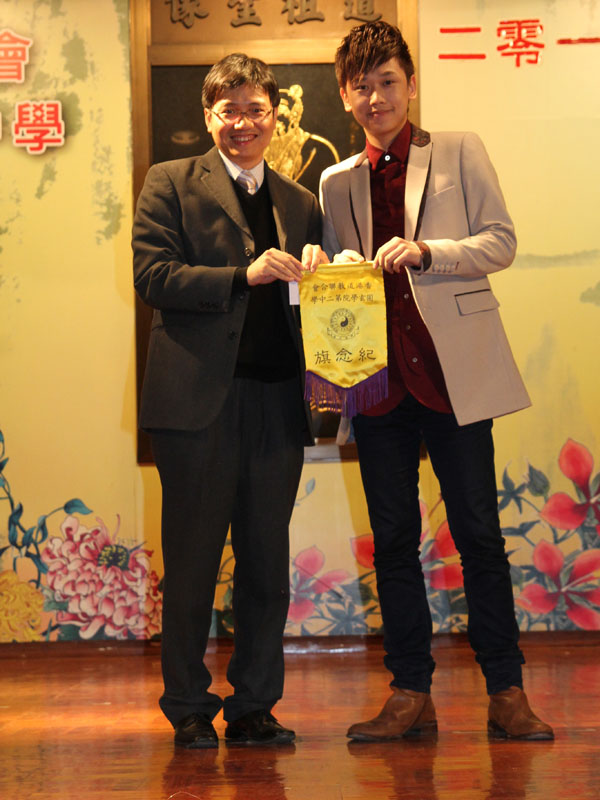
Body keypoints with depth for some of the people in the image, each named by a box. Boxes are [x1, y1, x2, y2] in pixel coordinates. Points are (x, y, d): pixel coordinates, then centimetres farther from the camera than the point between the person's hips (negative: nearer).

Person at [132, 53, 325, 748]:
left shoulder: (301, 204, 18)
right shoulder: (171, 184, 5)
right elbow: (151, 275, -8)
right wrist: (244, 275, -17)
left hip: (277, 402, 4)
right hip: (199, 398, -4)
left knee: (267, 561, 7)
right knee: (192, 561, 3)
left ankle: (254, 705, 19)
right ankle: (189, 708, 16)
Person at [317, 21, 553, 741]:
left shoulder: (460, 153, 7)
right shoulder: (336, 182, 15)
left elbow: (500, 242, 0)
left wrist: (425, 252, -15)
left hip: (454, 370, -3)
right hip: (378, 377, 3)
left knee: (478, 532, -1)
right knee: (393, 538, 5)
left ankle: (506, 693, 8)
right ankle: (411, 693, 14)